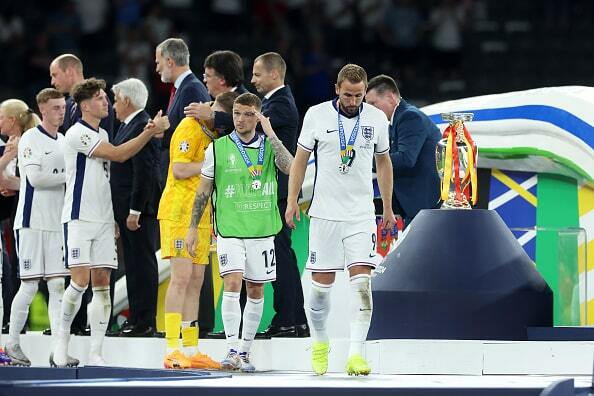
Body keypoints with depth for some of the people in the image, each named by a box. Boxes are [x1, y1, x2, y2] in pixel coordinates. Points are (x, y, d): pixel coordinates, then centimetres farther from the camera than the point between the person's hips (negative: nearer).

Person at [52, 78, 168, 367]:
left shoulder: (102, 134, 17)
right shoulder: (77, 134, -10)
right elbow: (118, 155, -16)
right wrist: (150, 131, -16)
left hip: (103, 220, 7)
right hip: (79, 218, -7)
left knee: (102, 283, 0)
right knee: (80, 280, -13)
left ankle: (95, 354, -1)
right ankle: (62, 338, 6)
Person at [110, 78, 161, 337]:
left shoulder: (142, 127, -16)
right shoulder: (127, 126, 16)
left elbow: (145, 173, -21)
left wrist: (135, 211, -22)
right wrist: (122, 211, 19)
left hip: (140, 209, -10)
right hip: (128, 208, 10)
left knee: (142, 264, -7)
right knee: (134, 265, 12)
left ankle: (145, 323, -6)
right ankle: (137, 319, 17)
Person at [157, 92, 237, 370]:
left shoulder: (212, 134, 18)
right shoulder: (190, 128, -9)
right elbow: (180, 170, -18)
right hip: (178, 212, -9)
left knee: (195, 282, 7)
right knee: (182, 276, -14)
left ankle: (190, 350, 9)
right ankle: (172, 351, -17)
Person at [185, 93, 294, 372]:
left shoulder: (270, 146, 5)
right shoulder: (218, 148, 2)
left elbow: (290, 168, -15)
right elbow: (203, 191, 7)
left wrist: (271, 134, -14)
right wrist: (193, 228, 4)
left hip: (262, 231, 2)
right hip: (229, 231, -2)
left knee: (256, 291, 7)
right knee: (232, 284, -17)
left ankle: (244, 352, 18)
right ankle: (233, 352, -18)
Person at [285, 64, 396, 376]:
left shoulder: (377, 118, 3)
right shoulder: (317, 115, -2)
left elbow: (383, 162, 15)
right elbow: (300, 158, 6)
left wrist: (388, 208, 18)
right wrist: (292, 200, 1)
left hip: (362, 214, 1)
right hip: (325, 212, -1)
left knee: (361, 280, -12)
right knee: (322, 282, 3)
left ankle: (356, 354, -16)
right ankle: (319, 342, 27)